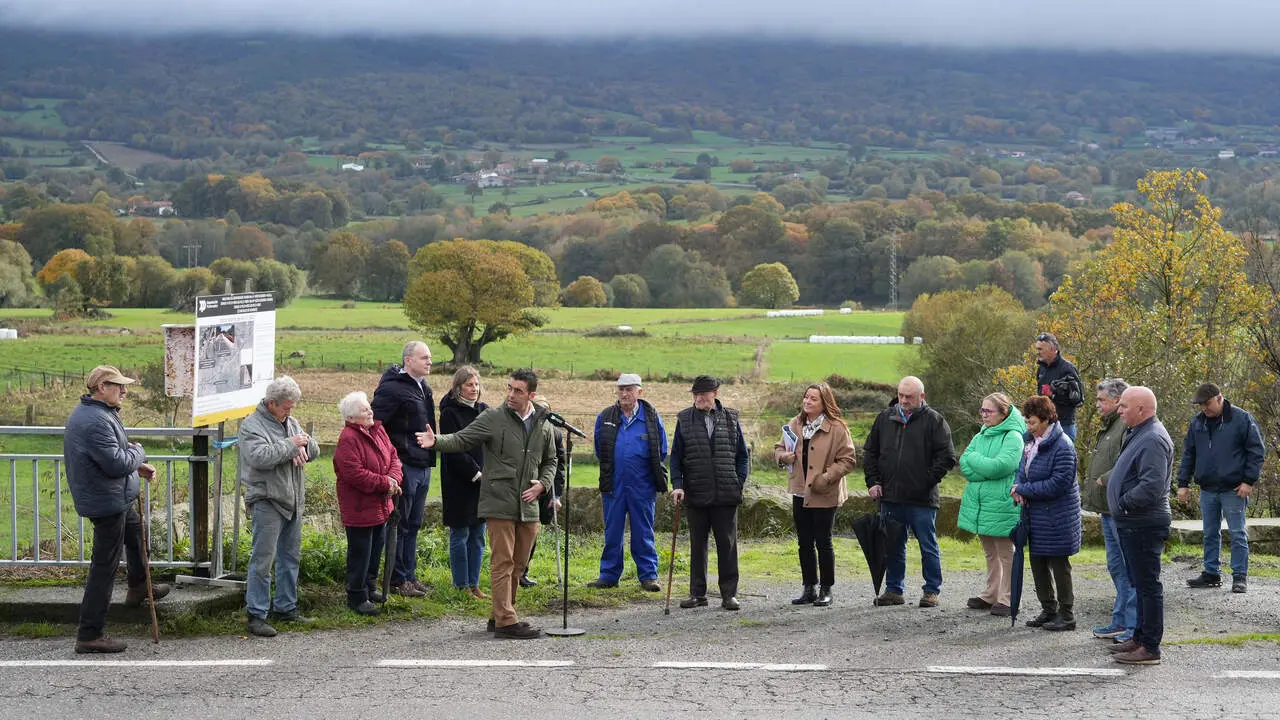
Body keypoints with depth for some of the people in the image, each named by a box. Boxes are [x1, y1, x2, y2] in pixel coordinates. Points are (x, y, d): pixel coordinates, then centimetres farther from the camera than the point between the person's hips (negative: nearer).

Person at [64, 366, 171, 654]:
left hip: (115, 499, 11)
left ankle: (138, 587, 57)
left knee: (136, 530, 34)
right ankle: (90, 635, -1)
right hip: (107, 502, -11)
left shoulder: (94, 413, 9)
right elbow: (116, 463, -30)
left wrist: (136, 466, 8)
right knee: (105, 567, -6)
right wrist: (138, 452, -10)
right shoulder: (96, 421, -27)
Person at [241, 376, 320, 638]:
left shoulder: (290, 422, 15)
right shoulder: (252, 425, -9)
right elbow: (260, 457, -24)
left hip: (293, 501, 8)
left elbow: (314, 450, 16)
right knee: (263, 559, -8)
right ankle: (256, 615, -4)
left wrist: (304, 445, -7)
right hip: (267, 502, -8)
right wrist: (290, 445, -17)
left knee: (291, 557, 15)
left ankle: (286, 607, 26)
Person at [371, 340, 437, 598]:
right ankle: (397, 580, 5)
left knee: (413, 525, 15)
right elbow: (375, 425, -19)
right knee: (400, 524, -1)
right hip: (404, 467, -9)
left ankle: (409, 575, 23)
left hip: (423, 467, 9)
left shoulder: (423, 388, 14)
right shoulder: (392, 389, -15)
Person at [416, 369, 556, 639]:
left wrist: (542, 484, 3)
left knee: (518, 565, 12)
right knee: (502, 563, -6)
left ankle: (501, 615, 23)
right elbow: (461, 439, -11)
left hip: (528, 506, 5)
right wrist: (436, 441, -30)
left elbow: (550, 460, 21)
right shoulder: (493, 418, -4)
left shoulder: (543, 425, 9)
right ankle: (505, 621, -6)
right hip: (499, 503, -5)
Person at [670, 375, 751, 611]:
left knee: (727, 545, 2)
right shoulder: (685, 420, 4)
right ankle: (697, 593, 15)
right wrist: (677, 484, -7)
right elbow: (676, 457, 5)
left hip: (726, 495, 0)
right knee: (697, 545, 8)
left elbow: (742, 455, 12)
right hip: (696, 495, 0)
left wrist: (739, 482, 1)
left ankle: (729, 594, 8)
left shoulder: (730, 419, 6)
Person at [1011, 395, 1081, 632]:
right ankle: (1048, 609, 28)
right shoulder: (1031, 441, 7)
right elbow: (1022, 469, 17)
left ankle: (1067, 614, 11)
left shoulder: (1062, 446, -19)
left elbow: (1058, 484, -23)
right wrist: (1018, 487, -6)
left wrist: (1023, 490, -17)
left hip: (1057, 517, -8)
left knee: (1058, 565, 1)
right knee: (1038, 563, 15)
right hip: (1036, 514, 8)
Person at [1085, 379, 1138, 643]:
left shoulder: (1129, 427, -16)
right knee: (1116, 567, 16)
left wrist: (1104, 480, -18)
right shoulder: (1108, 427, 18)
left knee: (1130, 568, -5)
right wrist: (1089, 492, 16)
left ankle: (1135, 626, -1)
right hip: (1109, 511, 11)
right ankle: (1120, 622, 25)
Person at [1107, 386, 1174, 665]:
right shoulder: (1139, 434, 15)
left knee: (1147, 585, -6)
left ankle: (1150, 647, -3)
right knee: (1140, 584, 18)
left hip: (1143, 525, -11)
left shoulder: (1153, 439, -19)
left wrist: (1124, 503, -18)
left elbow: (1151, 486, -29)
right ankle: (1140, 637, 28)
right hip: (1132, 524, 11)